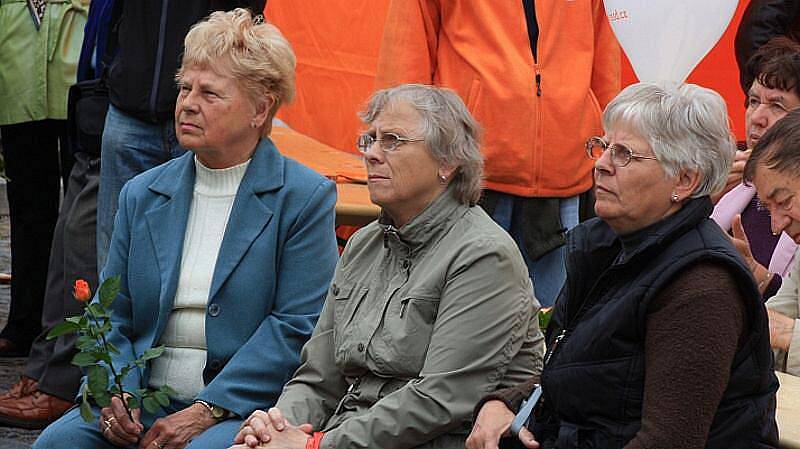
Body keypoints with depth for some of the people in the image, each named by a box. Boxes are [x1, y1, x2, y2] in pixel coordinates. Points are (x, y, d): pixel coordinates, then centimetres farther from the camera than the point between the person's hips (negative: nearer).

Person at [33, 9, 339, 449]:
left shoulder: (306, 198, -1)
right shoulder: (141, 194, 15)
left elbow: (297, 325, -8)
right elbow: (112, 316, 16)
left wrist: (206, 411, -15)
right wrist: (115, 392, -6)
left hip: (244, 409, -4)